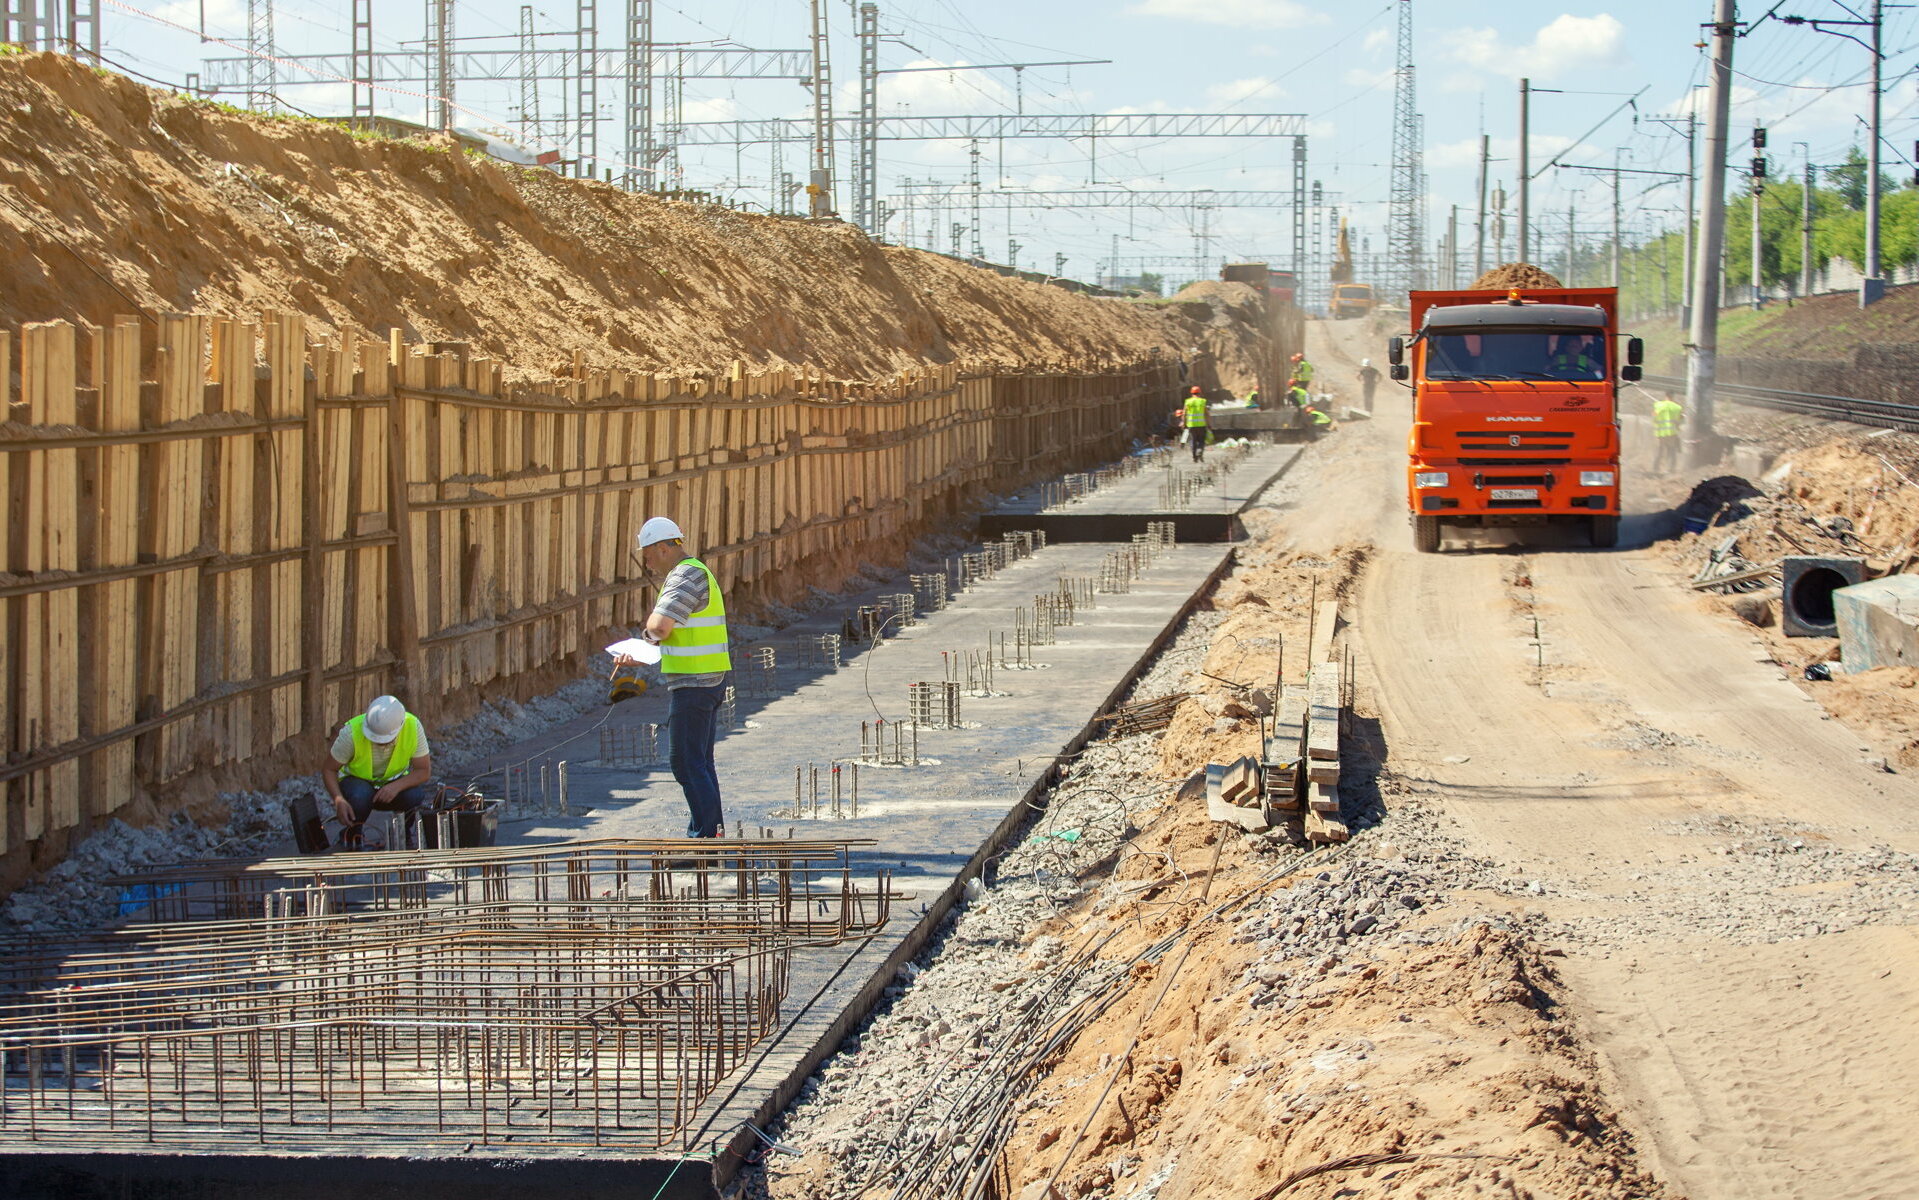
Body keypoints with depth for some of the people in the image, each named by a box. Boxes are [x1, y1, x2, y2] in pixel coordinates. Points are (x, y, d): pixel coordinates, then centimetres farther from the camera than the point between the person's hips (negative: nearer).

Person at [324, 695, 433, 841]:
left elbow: (424, 771, -18)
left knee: (415, 795, -31)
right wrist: (339, 800, -36)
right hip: (357, 780, -1)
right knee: (360, 796, -37)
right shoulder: (351, 732, -28)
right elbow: (329, 770, -17)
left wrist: (396, 786, -37)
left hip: (394, 781, 2)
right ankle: (352, 834, -5)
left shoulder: (413, 726, -24)